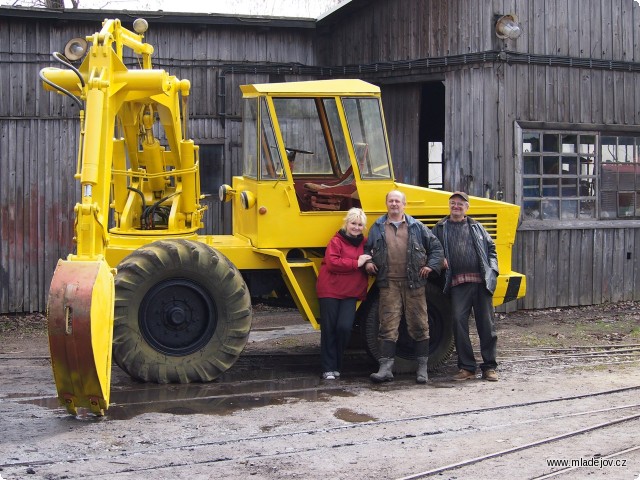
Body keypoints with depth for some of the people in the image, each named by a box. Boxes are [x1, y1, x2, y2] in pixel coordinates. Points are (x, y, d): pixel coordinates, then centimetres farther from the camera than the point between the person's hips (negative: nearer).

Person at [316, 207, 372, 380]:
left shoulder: (364, 243, 13)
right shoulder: (336, 241, -4)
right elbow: (332, 263, -17)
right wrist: (357, 263, -18)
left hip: (351, 293, 4)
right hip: (330, 290, -4)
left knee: (344, 327, -8)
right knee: (329, 329, -1)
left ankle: (336, 366, 11)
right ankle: (328, 369, 7)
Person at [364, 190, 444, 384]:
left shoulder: (416, 227, 8)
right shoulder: (377, 227, 12)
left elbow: (436, 247, 13)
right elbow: (366, 248, 21)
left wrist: (431, 266, 1)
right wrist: (367, 262, 3)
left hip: (413, 283, 0)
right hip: (388, 284, 0)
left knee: (419, 324, 3)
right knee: (388, 326, -4)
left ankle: (422, 367, 11)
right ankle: (385, 368, -5)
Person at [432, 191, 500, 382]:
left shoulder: (476, 227, 17)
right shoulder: (440, 228, 13)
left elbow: (491, 248, 18)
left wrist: (492, 270, 6)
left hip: (482, 281, 1)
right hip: (458, 283, -1)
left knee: (486, 323, 1)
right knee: (459, 321, -8)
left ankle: (489, 367, 9)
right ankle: (466, 367, 1)